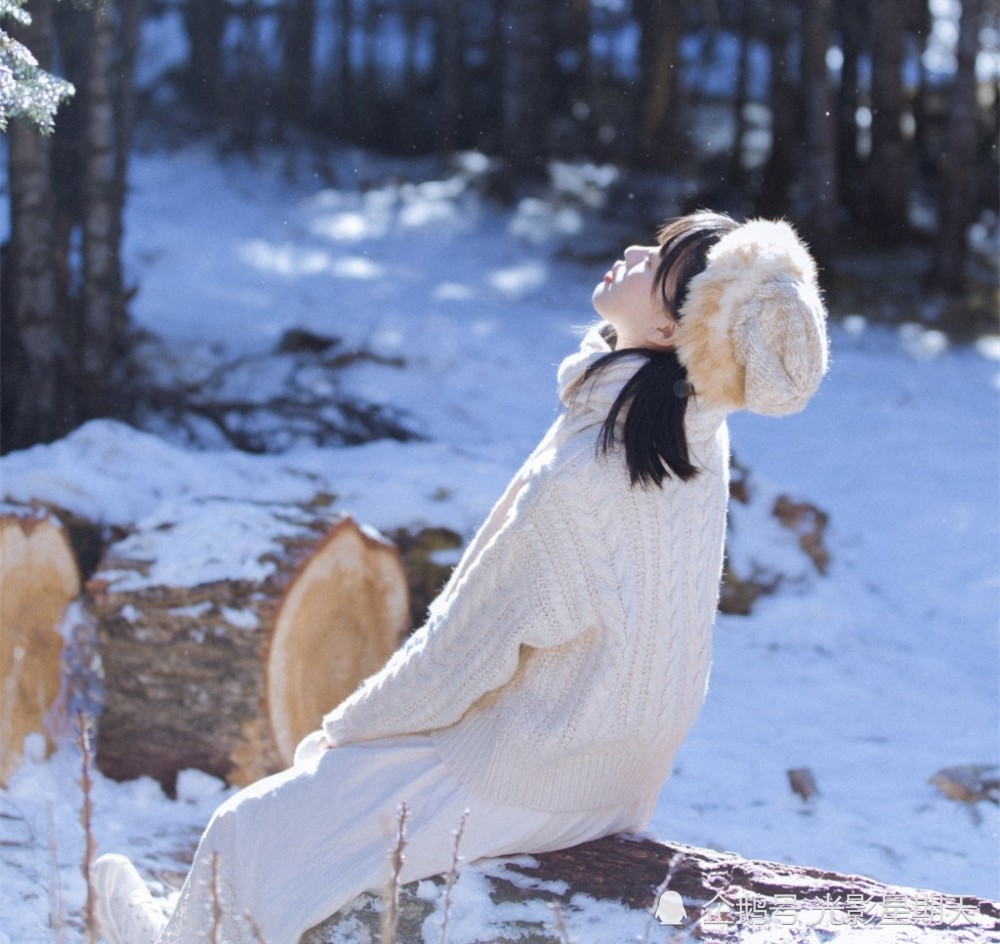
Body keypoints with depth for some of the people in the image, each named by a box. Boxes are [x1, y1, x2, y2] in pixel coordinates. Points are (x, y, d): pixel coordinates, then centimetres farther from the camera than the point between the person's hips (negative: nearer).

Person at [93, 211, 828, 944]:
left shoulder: (575, 481, -31)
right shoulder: (691, 436, -5)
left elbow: (463, 650, -20)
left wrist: (346, 729, -3)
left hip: (527, 787, -9)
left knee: (251, 832, 5)